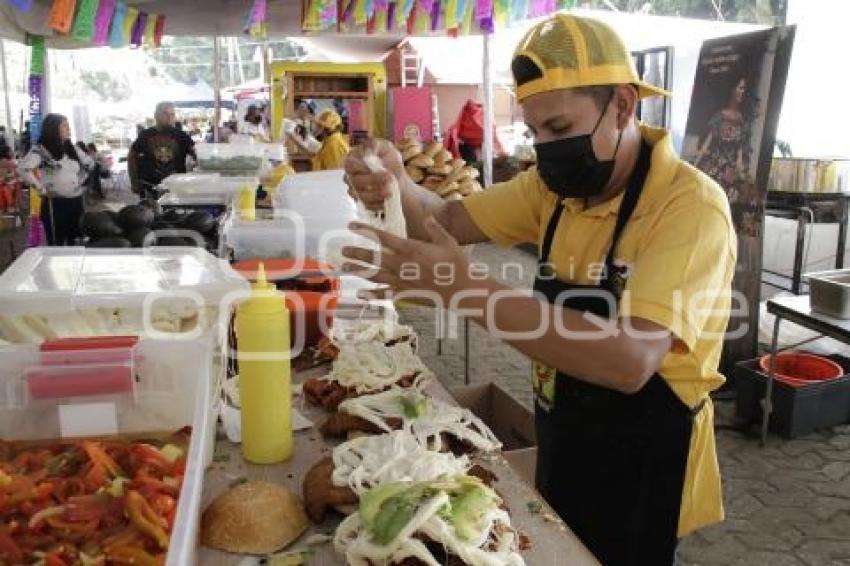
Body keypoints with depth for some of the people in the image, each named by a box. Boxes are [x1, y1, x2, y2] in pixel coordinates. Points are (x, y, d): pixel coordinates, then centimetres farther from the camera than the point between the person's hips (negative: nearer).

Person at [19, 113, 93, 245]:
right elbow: (23, 168, -22)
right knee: (56, 244, -1)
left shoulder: (72, 149, 11)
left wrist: (81, 181, 17)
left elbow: (89, 163, 28)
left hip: (76, 202, 6)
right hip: (56, 203, -6)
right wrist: (41, 189, -18)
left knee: (74, 242, 14)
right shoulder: (41, 150, -9)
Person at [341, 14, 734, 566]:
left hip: (640, 465, -6)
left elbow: (631, 360, -37)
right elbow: (452, 221, 3)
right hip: (561, 447, 6)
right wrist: (397, 183, -20)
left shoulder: (690, 204, -25)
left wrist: (467, 289, -41)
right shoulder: (557, 186, -2)